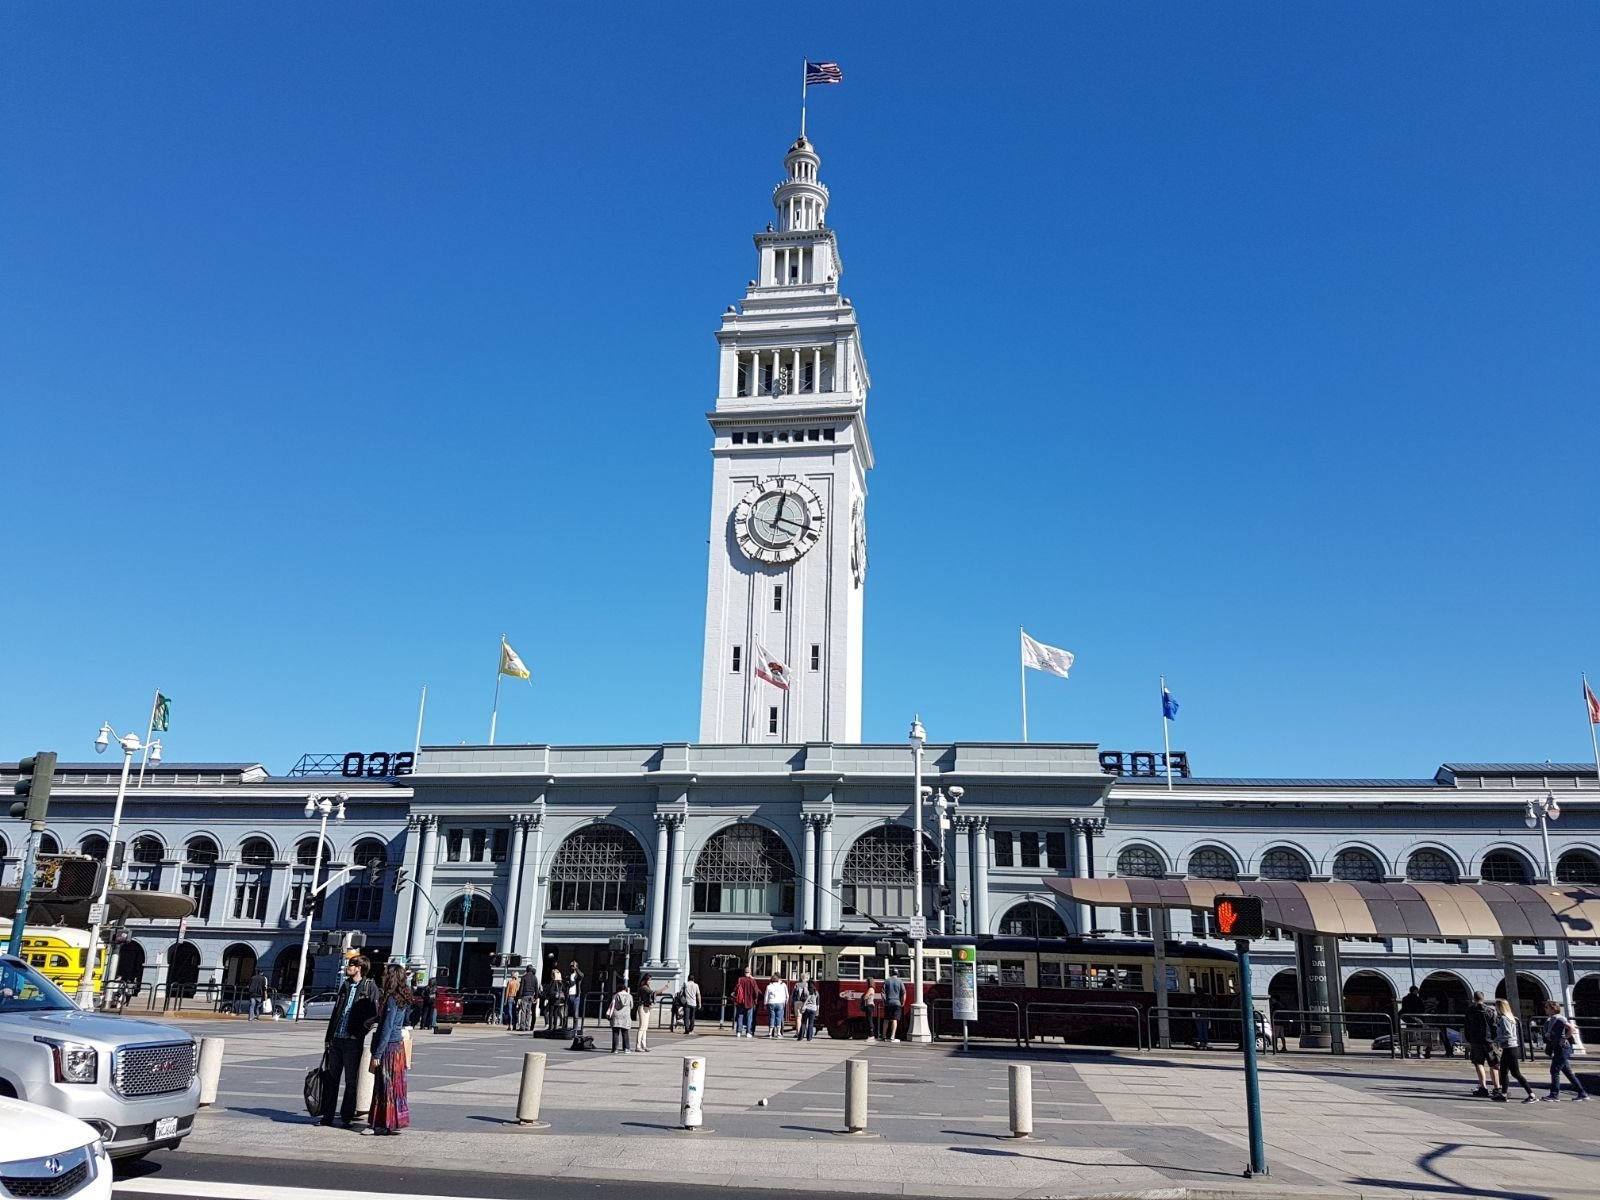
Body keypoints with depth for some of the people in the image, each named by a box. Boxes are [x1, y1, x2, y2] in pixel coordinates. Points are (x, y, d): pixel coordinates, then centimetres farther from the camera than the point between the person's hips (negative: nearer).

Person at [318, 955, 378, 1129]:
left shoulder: (370, 987, -5)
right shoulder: (345, 986, 15)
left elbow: (375, 1014, -10)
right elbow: (335, 1013, 17)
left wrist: (360, 1031, -14)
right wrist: (328, 1037, 13)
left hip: (352, 1042, -6)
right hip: (336, 1039, 6)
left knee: (350, 1082, 2)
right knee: (331, 1079, 9)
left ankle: (347, 1117, 10)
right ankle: (327, 1116, 17)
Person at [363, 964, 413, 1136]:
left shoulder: (391, 1000, -18)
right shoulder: (403, 999, 9)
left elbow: (387, 1028, -19)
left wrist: (377, 1054, -17)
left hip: (389, 1046, -9)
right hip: (398, 1044, 9)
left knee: (386, 1085, -1)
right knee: (394, 1085, 12)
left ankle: (386, 1124, 5)